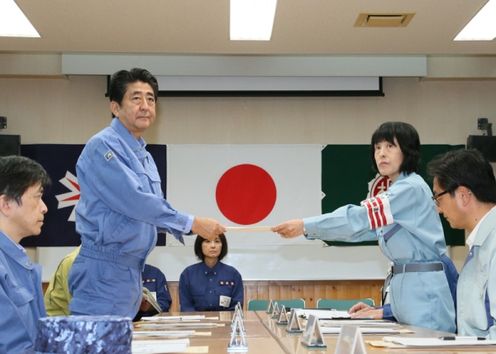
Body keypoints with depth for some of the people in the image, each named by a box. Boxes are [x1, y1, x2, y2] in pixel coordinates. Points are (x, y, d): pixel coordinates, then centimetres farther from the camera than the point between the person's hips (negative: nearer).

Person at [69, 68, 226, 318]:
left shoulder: (144, 156, 15)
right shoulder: (103, 146, -13)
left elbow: (155, 208, 17)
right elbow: (134, 201, -21)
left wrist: (192, 227, 1)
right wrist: (191, 223, -16)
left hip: (131, 270, 9)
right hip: (104, 270, -9)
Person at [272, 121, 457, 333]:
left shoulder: (411, 188, -13)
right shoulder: (395, 193, 19)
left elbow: (361, 218, -23)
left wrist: (305, 226, -26)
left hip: (425, 289, -9)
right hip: (406, 289, 9)